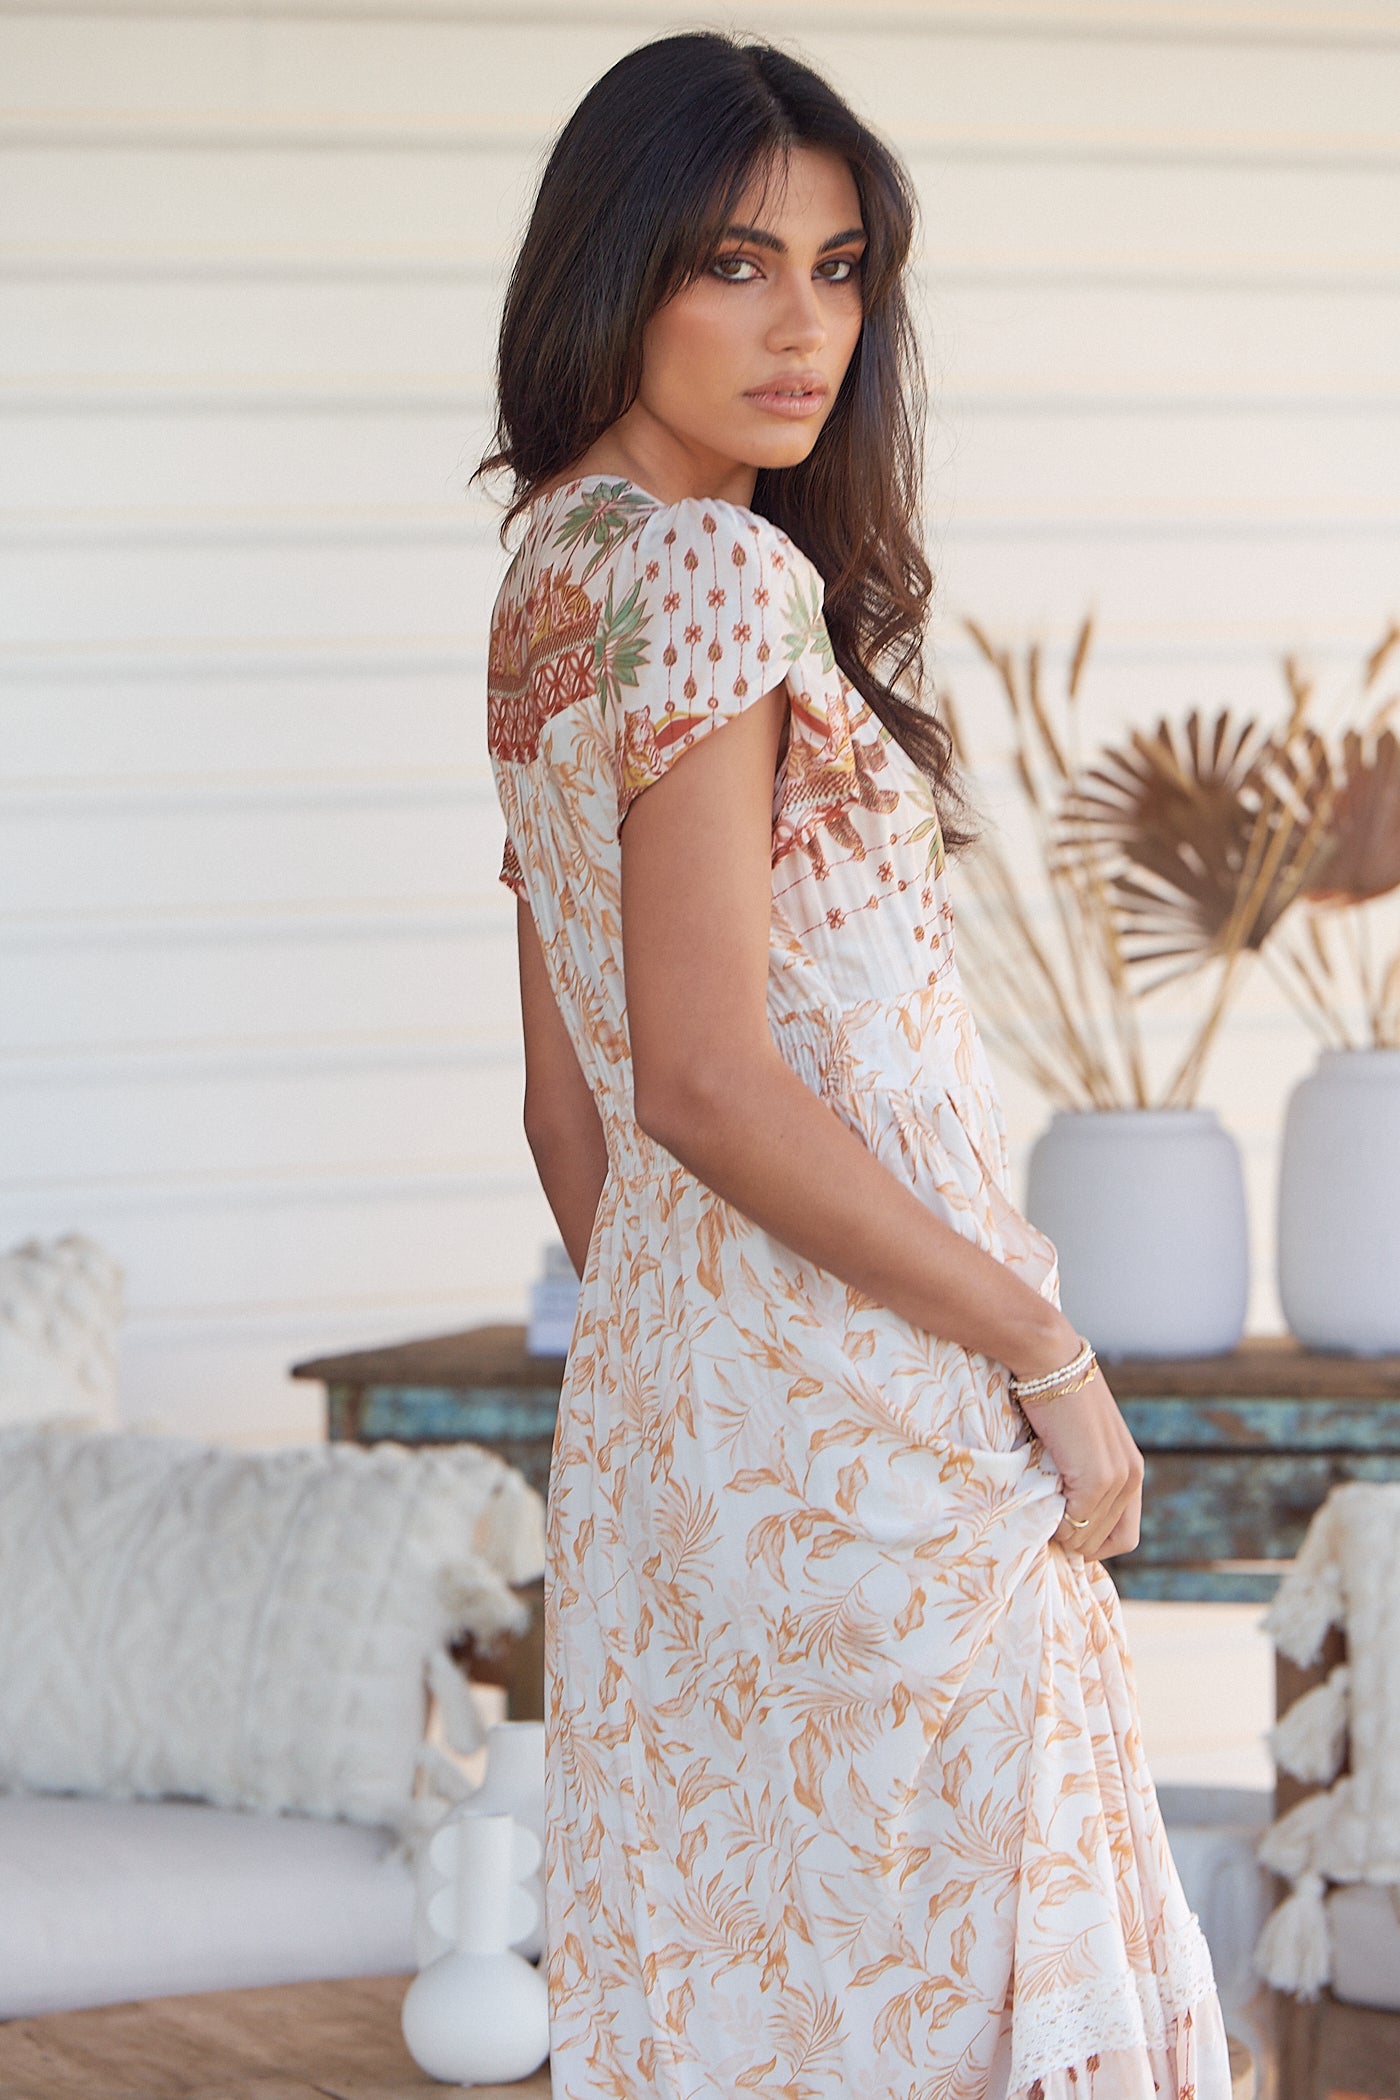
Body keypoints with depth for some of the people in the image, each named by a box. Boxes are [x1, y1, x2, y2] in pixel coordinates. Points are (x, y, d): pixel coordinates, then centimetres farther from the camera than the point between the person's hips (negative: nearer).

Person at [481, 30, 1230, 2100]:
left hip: (667, 1376, 9)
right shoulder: (708, 573, -16)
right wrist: (1049, 1351, -14)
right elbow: (706, 1083, -21)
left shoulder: (556, 572, 13)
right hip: (858, 1396, -9)